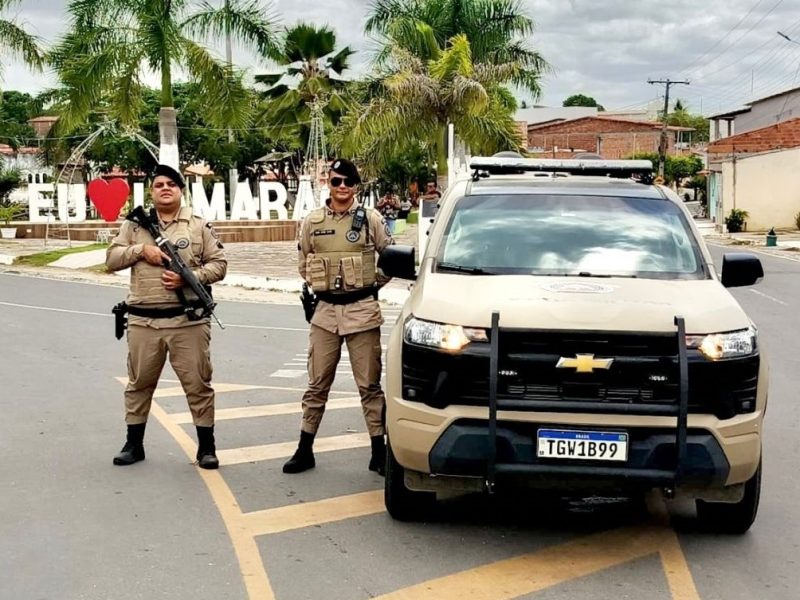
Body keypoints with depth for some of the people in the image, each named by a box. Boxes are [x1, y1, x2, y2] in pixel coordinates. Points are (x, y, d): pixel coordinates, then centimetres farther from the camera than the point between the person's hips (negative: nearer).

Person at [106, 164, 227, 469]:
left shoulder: (199, 226, 4)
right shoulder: (135, 224, 9)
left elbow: (218, 264, 1)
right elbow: (112, 259, 7)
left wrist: (188, 277, -14)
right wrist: (140, 249, -10)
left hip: (188, 319, -2)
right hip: (143, 320, 2)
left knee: (198, 384, 2)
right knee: (139, 383, 12)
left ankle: (206, 446, 13)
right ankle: (134, 444, 25)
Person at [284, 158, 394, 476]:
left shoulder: (371, 219, -1)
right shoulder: (312, 221, 3)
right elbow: (303, 264, 16)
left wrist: (371, 285, 7)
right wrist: (320, 285, 10)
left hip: (363, 311, -2)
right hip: (325, 311, 2)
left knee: (369, 384, 3)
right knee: (317, 384, 8)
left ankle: (379, 452, 11)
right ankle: (304, 450, 17)